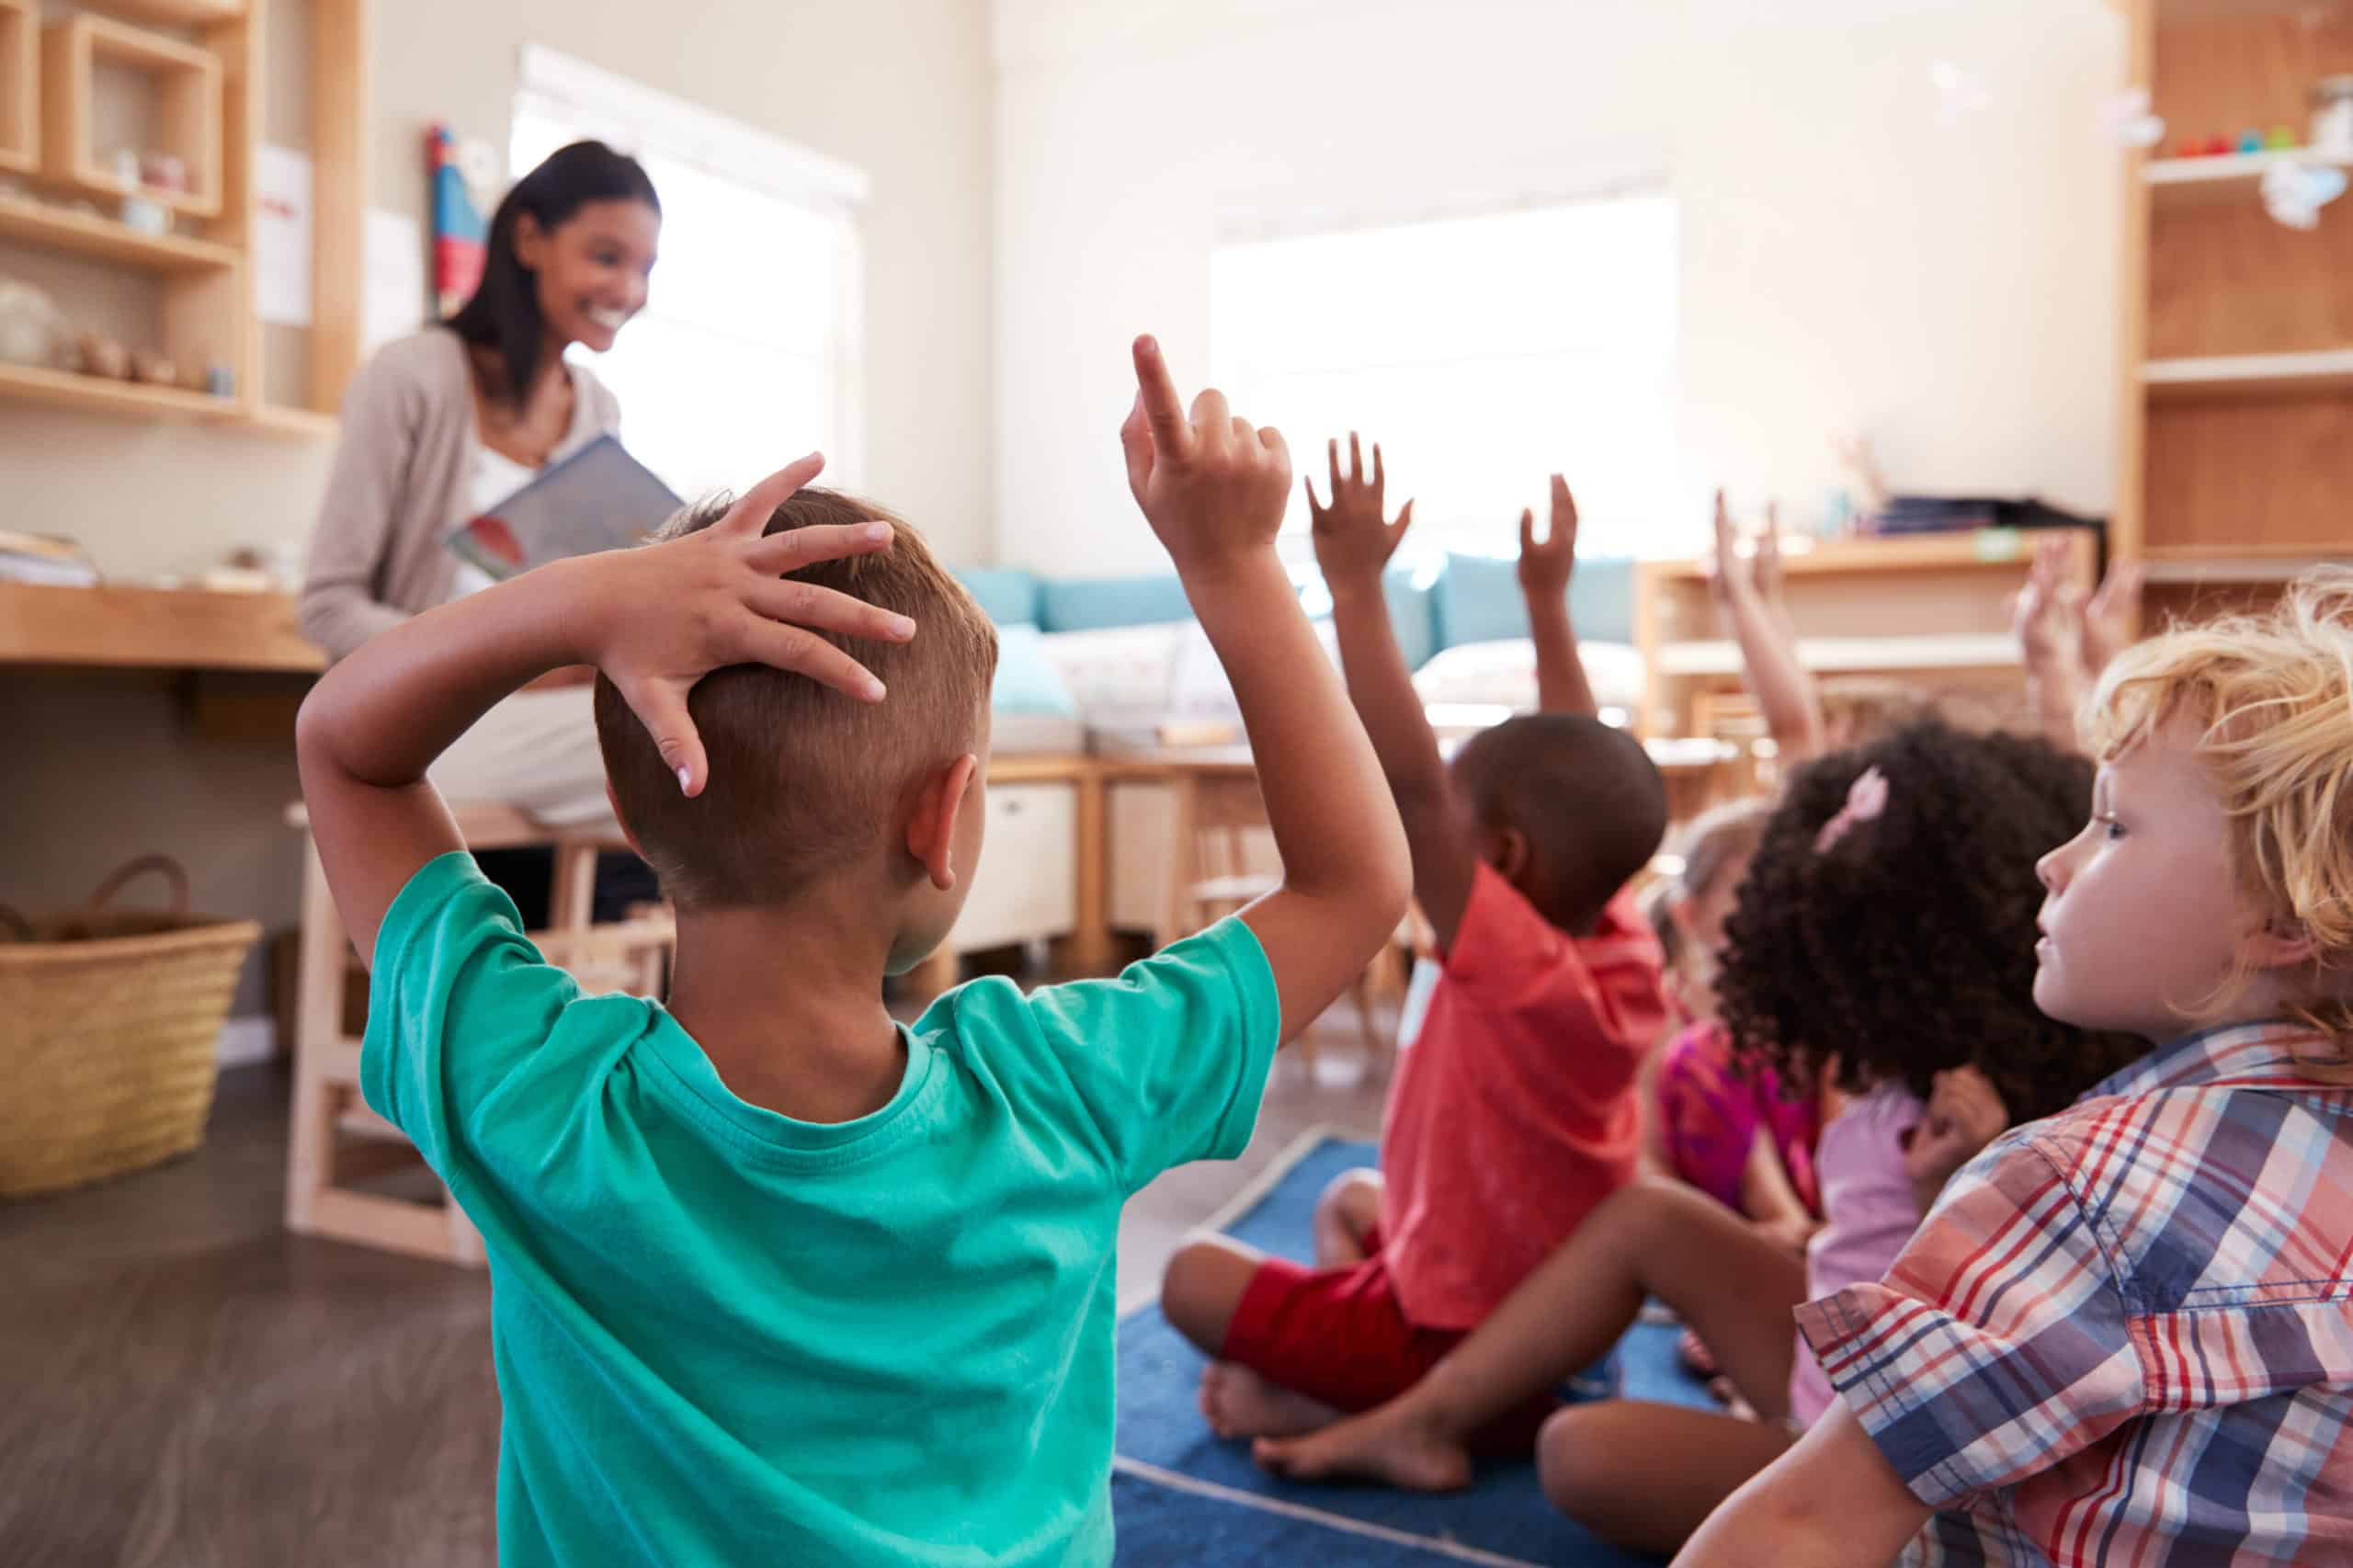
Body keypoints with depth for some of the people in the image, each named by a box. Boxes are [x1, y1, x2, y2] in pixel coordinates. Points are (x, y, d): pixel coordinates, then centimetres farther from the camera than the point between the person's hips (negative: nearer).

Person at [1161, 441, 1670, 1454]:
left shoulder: (1516, 968, -29)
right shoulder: (1624, 953, -8)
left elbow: (1408, 785, -37)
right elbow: (1581, 773, 3)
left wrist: (1355, 584, -34)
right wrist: (1547, 600, 7)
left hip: (1457, 1345, -8)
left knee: (1194, 1274, 2)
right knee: (1351, 1200, 28)